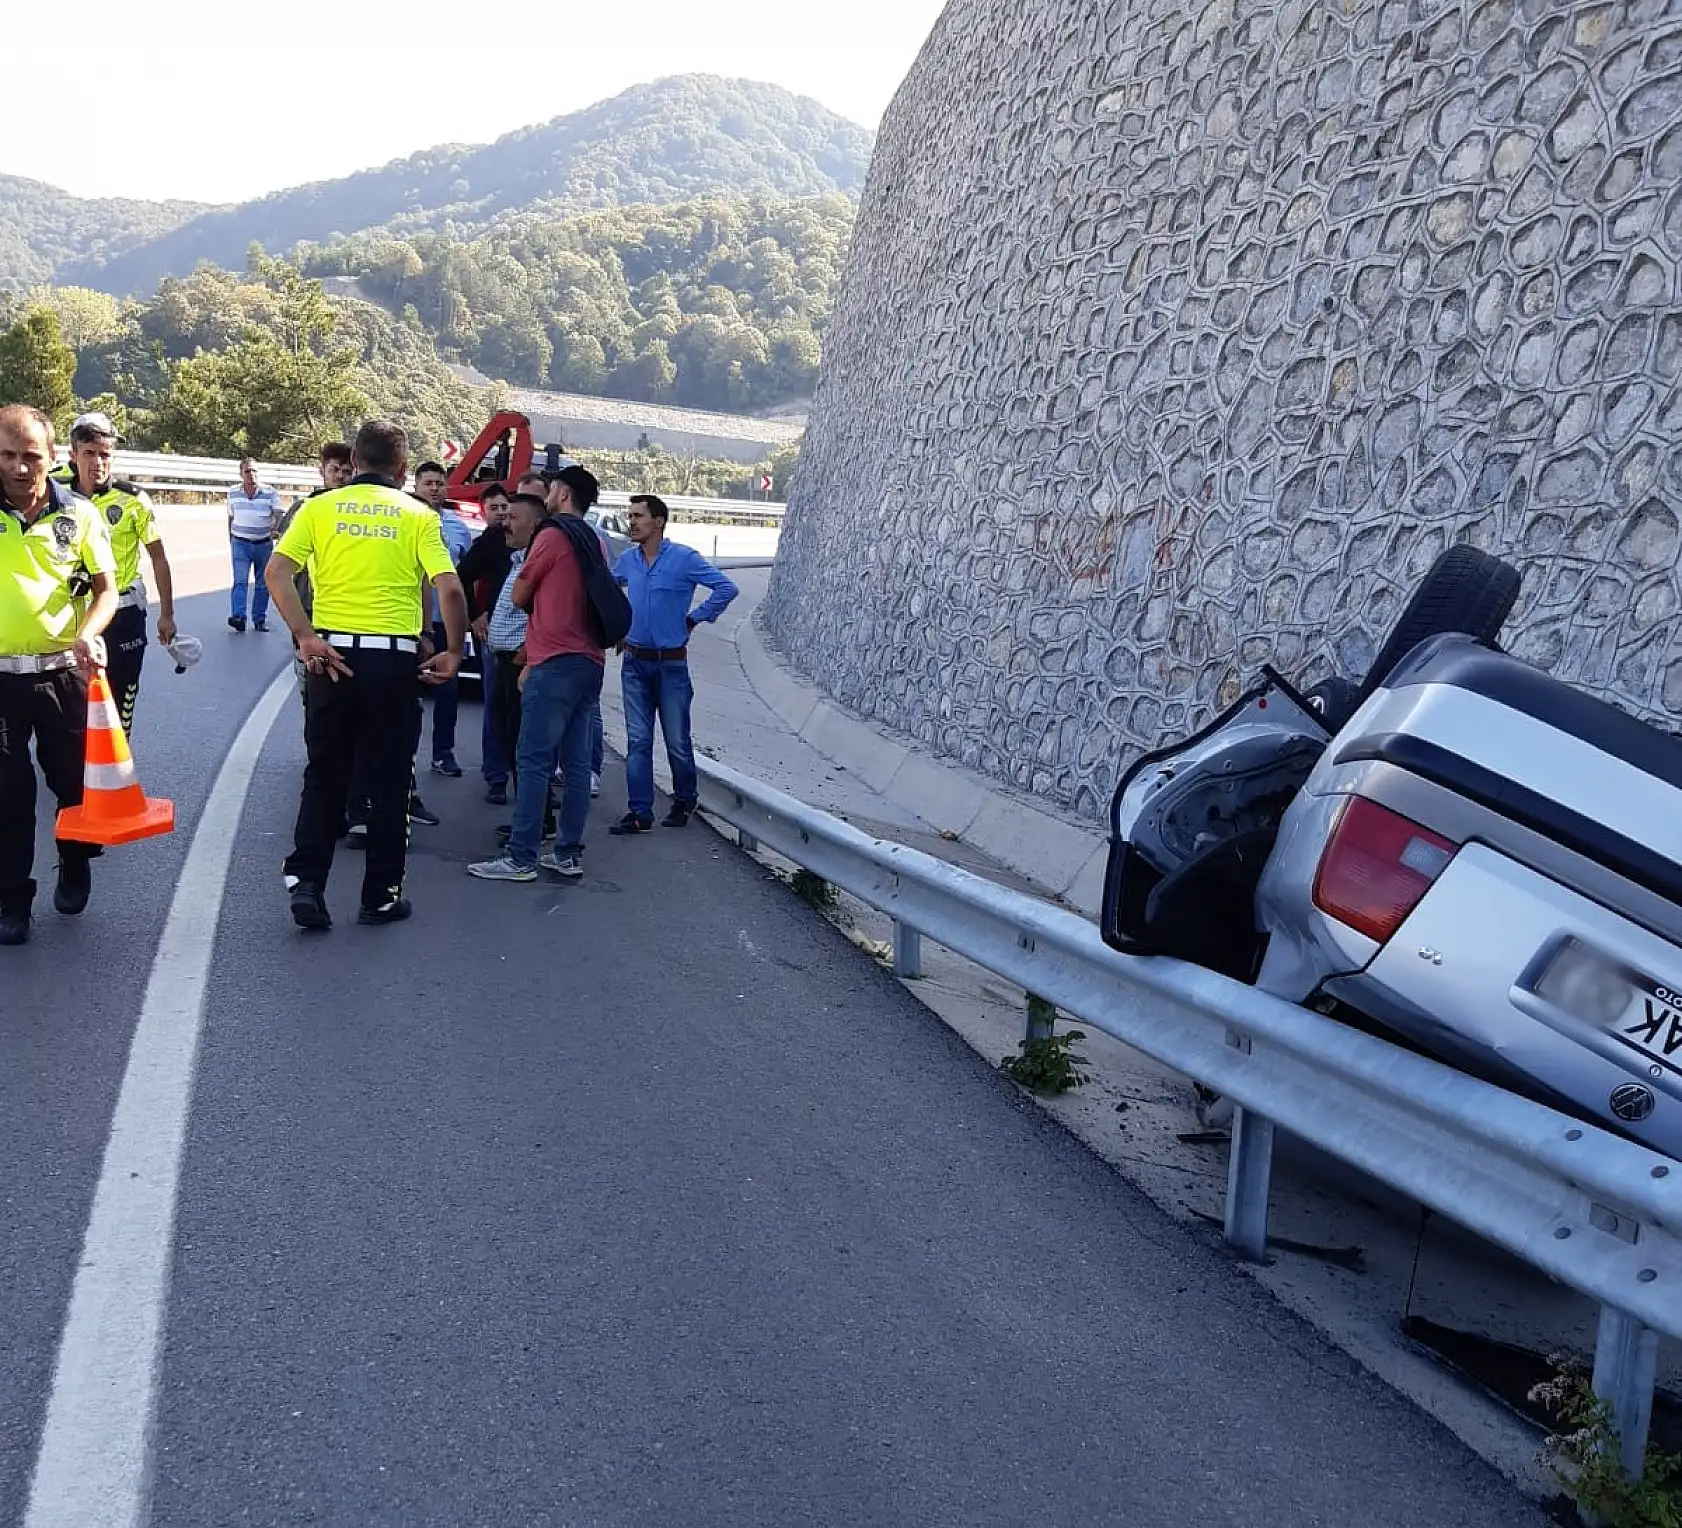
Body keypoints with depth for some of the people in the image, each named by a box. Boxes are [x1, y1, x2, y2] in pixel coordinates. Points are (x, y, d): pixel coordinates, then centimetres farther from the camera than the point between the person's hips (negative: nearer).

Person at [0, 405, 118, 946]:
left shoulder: (79, 513, -1)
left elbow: (106, 590, -1)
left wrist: (87, 636, -18)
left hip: (65, 672, 1)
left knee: (74, 780, 13)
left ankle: (75, 870, 36)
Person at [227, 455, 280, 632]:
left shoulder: (270, 493, -7)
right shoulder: (233, 493, 2)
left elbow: (279, 515, -15)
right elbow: (231, 517, 14)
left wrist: (276, 529, -35)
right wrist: (230, 540, 16)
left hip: (264, 544, 0)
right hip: (241, 543, 0)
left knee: (262, 584, 7)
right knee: (240, 581, -13)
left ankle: (260, 619, 16)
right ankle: (238, 616, -23)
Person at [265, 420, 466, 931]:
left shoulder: (320, 508, 5)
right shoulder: (418, 515, 2)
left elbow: (277, 570, -8)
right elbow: (449, 588, -10)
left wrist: (304, 636, -9)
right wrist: (454, 651, 0)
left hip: (331, 653, 2)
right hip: (393, 658, -1)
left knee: (324, 777, 13)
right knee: (388, 782, 8)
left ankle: (306, 880, 3)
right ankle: (382, 895, 14)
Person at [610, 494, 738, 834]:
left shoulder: (684, 558, -9)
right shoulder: (627, 559, 6)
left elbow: (726, 589, -11)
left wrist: (695, 619, -7)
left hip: (671, 663, -4)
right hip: (635, 662, 4)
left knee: (677, 741, 3)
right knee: (637, 741, 2)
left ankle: (684, 803, 23)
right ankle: (640, 813, 5)